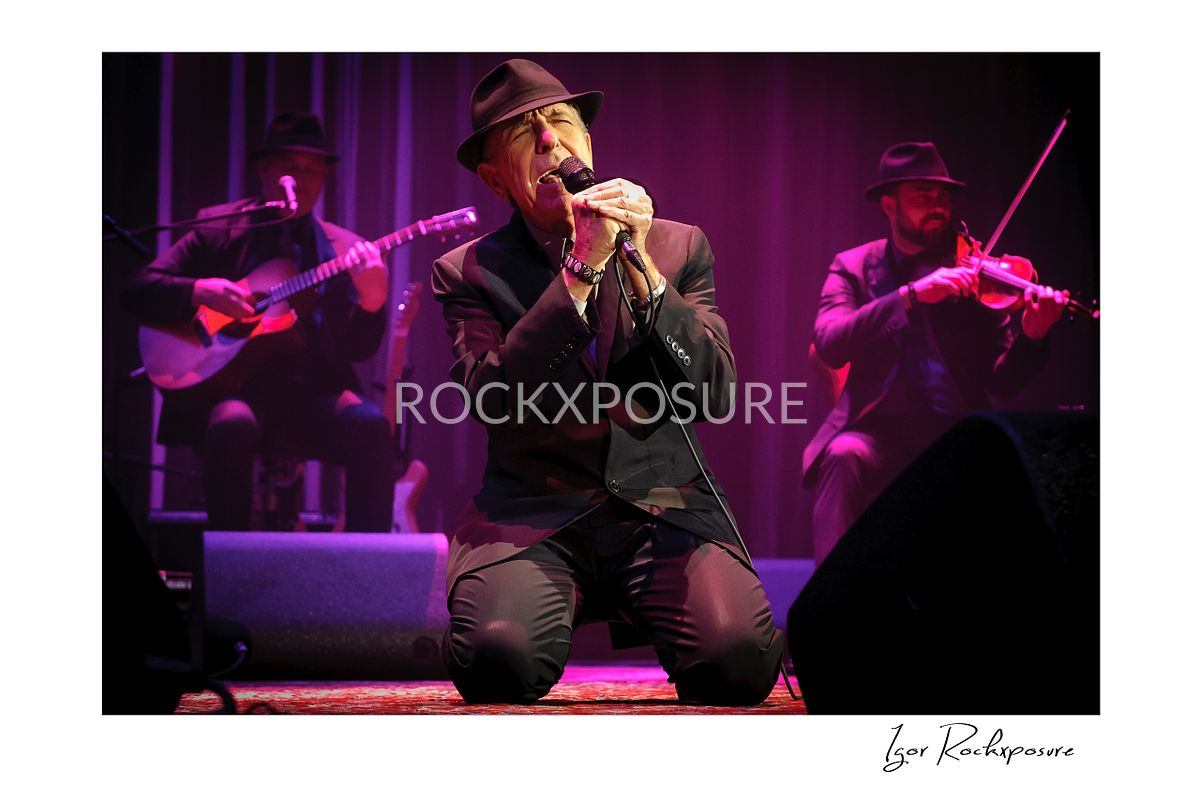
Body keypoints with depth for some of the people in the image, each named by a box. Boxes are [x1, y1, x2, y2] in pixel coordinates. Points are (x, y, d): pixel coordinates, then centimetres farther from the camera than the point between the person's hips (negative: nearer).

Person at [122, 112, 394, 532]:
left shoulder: (344, 249, 13)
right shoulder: (218, 230, 9)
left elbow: (358, 348, 6)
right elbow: (137, 289, 5)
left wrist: (372, 301, -15)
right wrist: (198, 290, -14)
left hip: (314, 392, 2)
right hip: (233, 383, -2)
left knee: (371, 425, -28)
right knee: (232, 425, -35)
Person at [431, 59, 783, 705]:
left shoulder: (677, 247, 11)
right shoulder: (466, 273, 6)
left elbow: (713, 396, 1)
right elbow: (492, 402, -11)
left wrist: (641, 269, -10)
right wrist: (581, 269, -14)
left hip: (664, 504, 1)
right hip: (533, 513, -1)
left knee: (741, 658, -27)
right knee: (500, 661, -31)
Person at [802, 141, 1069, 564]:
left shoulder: (970, 272, 9)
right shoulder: (854, 267, 9)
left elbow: (1003, 382, 4)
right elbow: (829, 345, -12)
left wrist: (1031, 336, -18)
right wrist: (911, 294, -22)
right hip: (882, 431, -1)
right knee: (845, 454, -32)